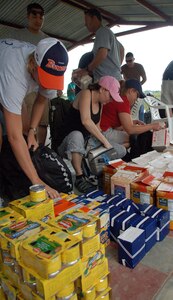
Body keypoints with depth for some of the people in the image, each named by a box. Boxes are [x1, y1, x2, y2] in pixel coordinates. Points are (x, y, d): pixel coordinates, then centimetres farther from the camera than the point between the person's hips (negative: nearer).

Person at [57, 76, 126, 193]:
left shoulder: (100, 102, 10)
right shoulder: (86, 94, -15)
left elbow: (96, 126, 9)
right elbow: (86, 121, -32)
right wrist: (105, 141, -30)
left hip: (87, 142, 8)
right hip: (68, 142, -7)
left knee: (121, 151, -3)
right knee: (76, 135, -43)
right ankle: (79, 178, -28)